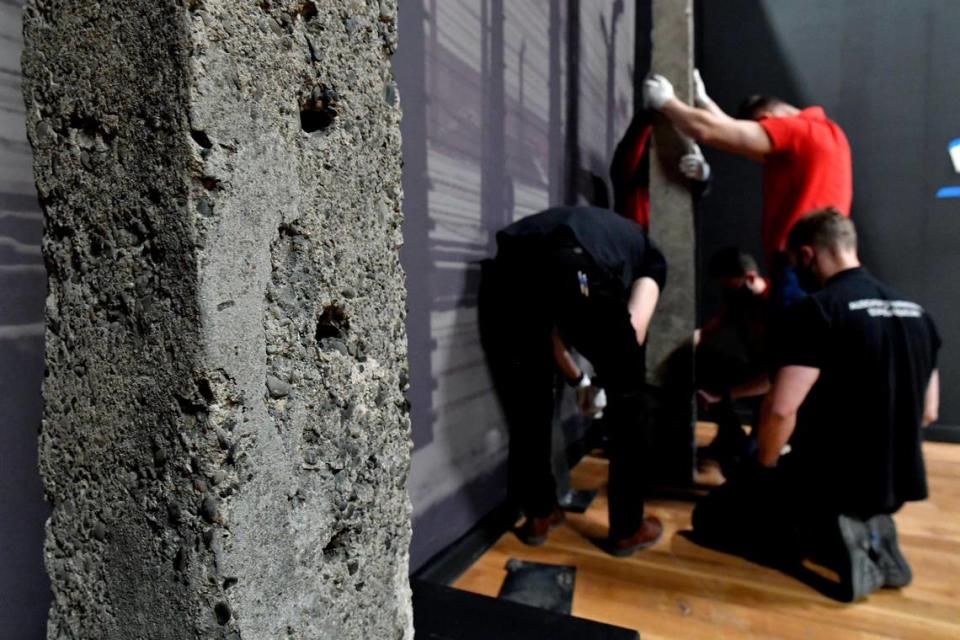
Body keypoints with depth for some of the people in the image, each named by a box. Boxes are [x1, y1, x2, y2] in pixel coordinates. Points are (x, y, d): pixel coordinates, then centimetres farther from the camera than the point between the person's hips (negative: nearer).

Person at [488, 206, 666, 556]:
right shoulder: (650, 256, 32)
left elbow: (551, 326, 41)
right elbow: (633, 327, 11)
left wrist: (576, 379, 54)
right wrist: (614, 375, 30)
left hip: (512, 261, 5)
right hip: (579, 268, -4)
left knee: (526, 402, 23)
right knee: (626, 401, 18)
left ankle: (538, 515, 37)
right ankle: (627, 529, 31)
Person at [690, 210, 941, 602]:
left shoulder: (815, 311, -19)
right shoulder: (916, 313, 5)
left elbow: (781, 409, -26)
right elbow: (927, 413, 12)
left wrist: (765, 466, -7)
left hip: (832, 482, -8)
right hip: (896, 482, 8)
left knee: (710, 517, 9)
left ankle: (830, 548, -6)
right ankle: (872, 535, 12)